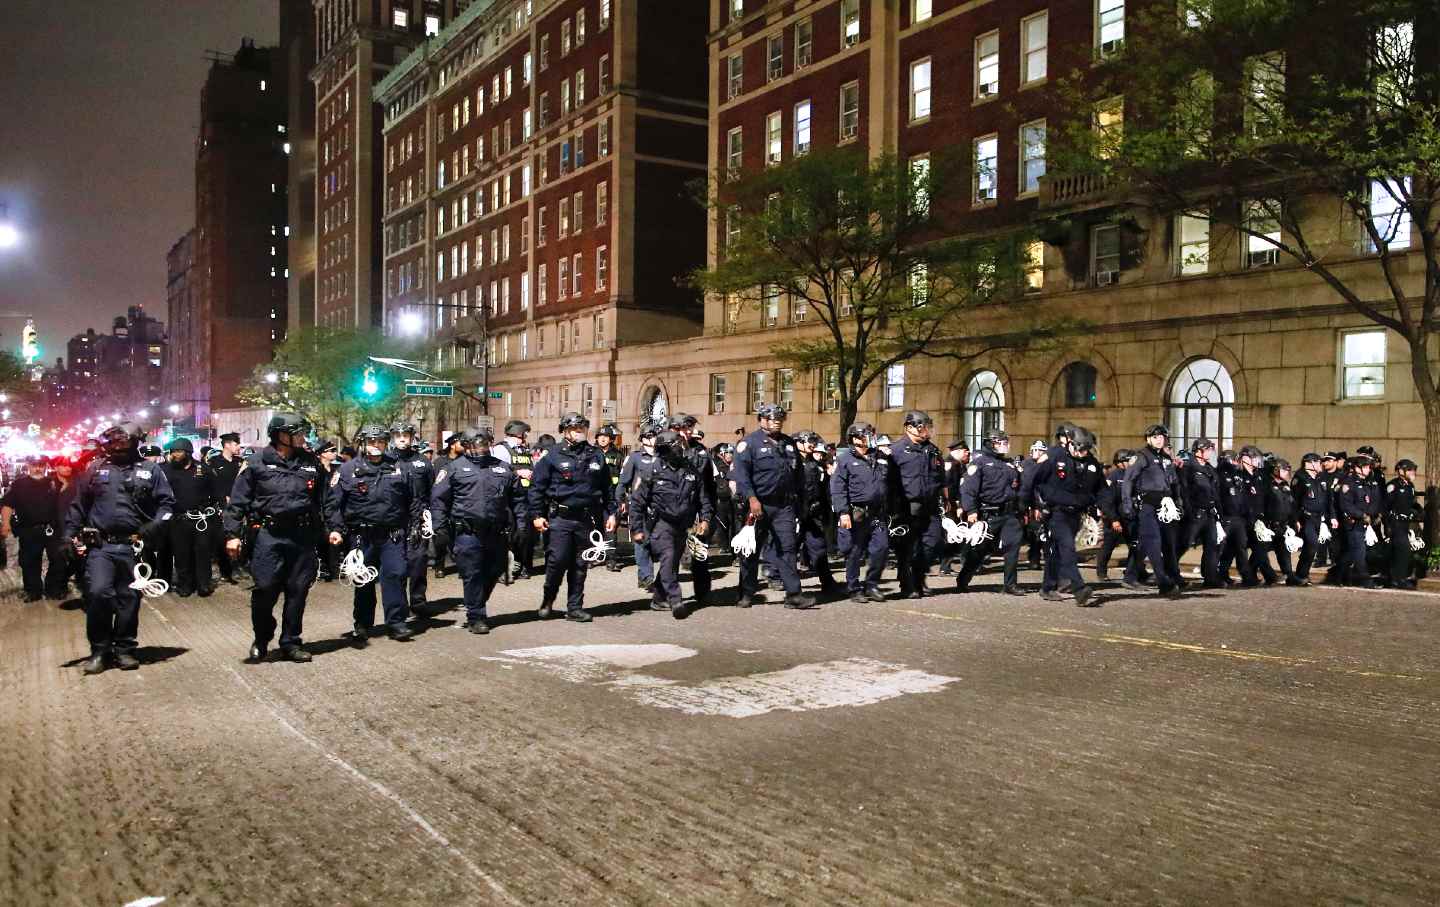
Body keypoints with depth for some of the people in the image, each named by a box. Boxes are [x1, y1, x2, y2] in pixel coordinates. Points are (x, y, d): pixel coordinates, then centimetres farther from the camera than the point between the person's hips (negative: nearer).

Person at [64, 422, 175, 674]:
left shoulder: (149, 470, 5)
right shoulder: (96, 469, 9)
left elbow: (167, 503, 3)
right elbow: (78, 505, 12)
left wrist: (154, 527, -13)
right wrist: (71, 535, 3)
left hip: (134, 547, 0)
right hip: (99, 546, 0)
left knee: (129, 599, 5)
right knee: (98, 593, -13)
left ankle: (124, 649, 19)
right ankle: (99, 649, 3)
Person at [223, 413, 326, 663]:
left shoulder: (311, 462, 8)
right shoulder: (257, 463, -1)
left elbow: (325, 498, 15)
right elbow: (238, 500, 0)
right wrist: (232, 534, -6)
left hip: (302, 536, 3)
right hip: (269, 535, -3)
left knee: (297, 591, 8)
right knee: (265, 590, -3)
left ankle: (291, 643, 20)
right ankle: (261, 641, 19)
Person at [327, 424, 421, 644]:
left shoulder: (398, 468, 10)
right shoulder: (348, 470, 3)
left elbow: (413, 500, 15)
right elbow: (333, 503, 2)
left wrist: (416, 527, 12)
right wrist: (336, 528, -9)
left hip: (393, 536, 1)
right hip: (361, 536, -1)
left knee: (396, 574, -9)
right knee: (363, 581, 8)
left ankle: (396, 622, -1)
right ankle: (362, 625, 21)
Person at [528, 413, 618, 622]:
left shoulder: (597, 455, 11)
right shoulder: (553, 456, 0)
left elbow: (607, 487, 16)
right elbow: (537, 487, 0)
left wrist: (611, 513, 11)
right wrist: (536, 515, -6)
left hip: (587, 519, 3)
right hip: (560, 518, -3)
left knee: (580, 565, 8)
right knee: (557, 560, -8)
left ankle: (575, 608, 18)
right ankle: (548, 600, 16)